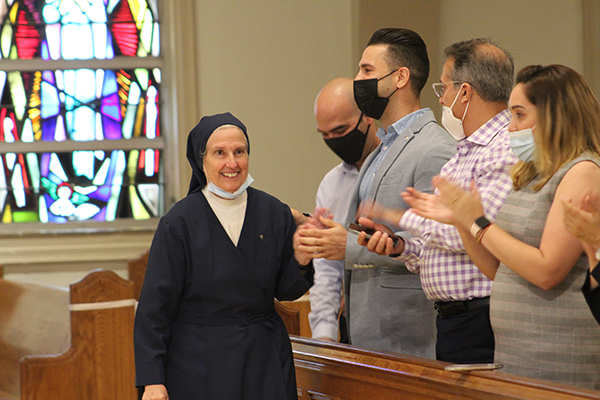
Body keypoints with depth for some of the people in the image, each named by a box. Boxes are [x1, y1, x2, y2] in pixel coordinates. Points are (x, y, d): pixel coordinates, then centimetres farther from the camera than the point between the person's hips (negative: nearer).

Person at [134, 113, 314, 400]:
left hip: (264, 360, 3)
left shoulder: (275, 214, 2)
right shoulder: (179, 222, -8)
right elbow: (155, 305, -8)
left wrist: (301, 262, -14)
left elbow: (286, 291, 8)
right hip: (198, 363, -3)